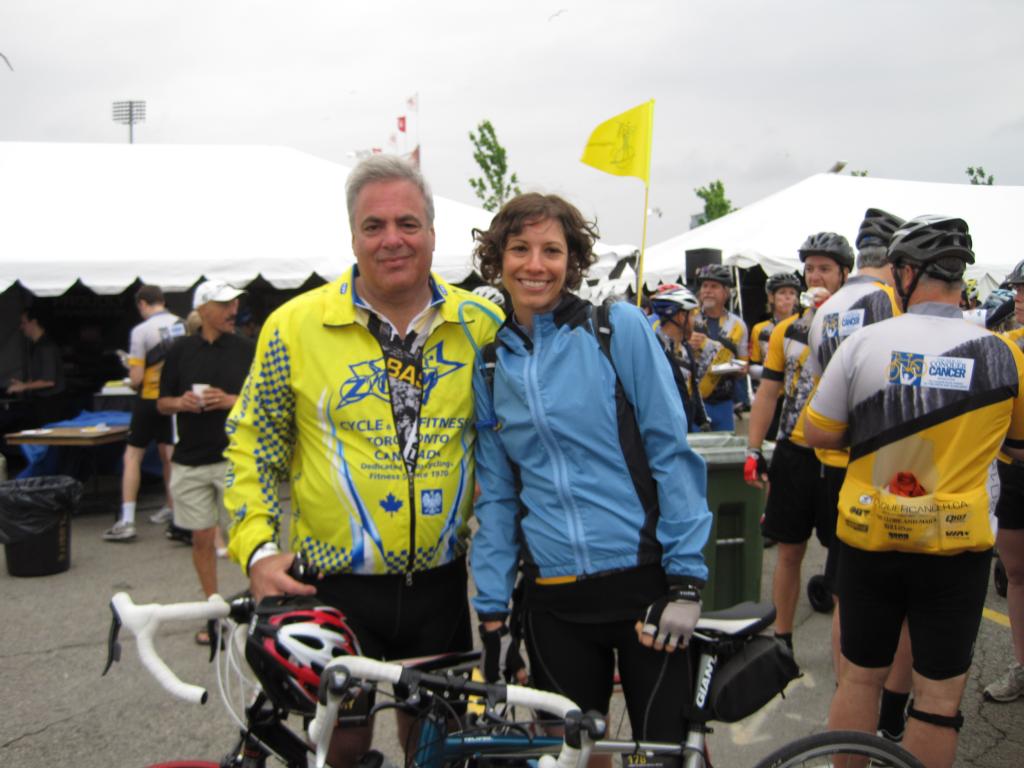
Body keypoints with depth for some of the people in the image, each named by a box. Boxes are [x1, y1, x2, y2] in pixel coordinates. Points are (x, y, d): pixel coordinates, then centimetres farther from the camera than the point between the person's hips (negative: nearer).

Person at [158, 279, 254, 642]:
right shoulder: (181, 350, 5)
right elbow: (163, 403, 11)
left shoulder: (247, 349, 1)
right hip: (190, 459, 2)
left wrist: (231, 401, -14)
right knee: (201, 538, 10)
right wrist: (181, 403, -10)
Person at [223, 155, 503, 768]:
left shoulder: (482, 326, -1)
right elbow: (253, 443, 0)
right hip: (335, 584, -1)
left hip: (441, 582, 2)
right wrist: (257, 548, -9)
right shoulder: (295, 326, -7)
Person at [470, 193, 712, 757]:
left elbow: (672, 452, -6)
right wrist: (492, 612, 5)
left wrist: (686, 580, -11)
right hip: (554, 602, 3)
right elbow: (496, 495, 9)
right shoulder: (489, 363, 5)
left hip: (645, 584, -3)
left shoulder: (619, 327, -5)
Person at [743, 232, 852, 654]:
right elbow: (768, 392, 9)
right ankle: (782, 636, 24)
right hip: (794, 452, 3)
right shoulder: (787, 329, 8)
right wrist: (753, 450, 3)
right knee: (789, 551, 11)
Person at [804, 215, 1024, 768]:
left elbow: (818, 434, -4)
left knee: (860, 675, 16)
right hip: (956, 543, 0)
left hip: (869, 538, 1)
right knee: (939, 692, 11)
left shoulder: (865, 342, -9)